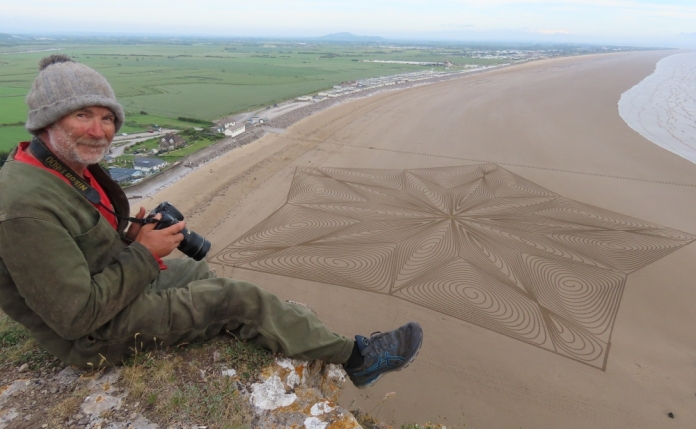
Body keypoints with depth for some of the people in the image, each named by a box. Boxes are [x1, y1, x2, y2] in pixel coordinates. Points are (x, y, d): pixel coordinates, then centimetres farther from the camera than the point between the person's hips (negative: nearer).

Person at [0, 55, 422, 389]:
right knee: (241, 300, -15)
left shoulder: (70, 167, 0)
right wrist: (143, 253, -20)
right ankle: (357, 356, 2)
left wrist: (129, 236, -5)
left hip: (115, 276, 10)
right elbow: (78, 316, -28)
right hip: (97, 335, -9)